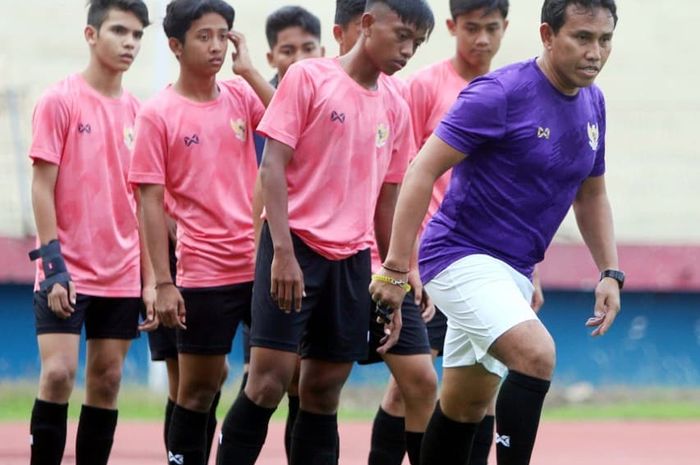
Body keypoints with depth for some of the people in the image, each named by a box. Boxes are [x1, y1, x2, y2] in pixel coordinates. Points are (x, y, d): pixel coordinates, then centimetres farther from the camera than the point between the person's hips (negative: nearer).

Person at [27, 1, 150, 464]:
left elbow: (141, 199, 12)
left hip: (122, 276, 5)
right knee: (58, 372, -14)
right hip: (68, 271, -5)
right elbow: (43, 186, -7)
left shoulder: (136, 112, 9)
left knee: (107, 380, 5)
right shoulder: (60, 101, -5)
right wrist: (52, 263, -14)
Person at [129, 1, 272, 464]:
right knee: (199, 386, 3)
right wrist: (163, 283, -10)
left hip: (261, 264, 3)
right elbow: (151, 202, -5)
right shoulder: (158, 114, -4)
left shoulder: (241, 95, 7)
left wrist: (249, 71, -10)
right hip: (203, 273, -3)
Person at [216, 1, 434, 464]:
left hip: (352, 260, 5)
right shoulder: (308, 78, -5)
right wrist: (283, 250, -18)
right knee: (269, 380, -10)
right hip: (295, 247, -5)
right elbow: (273, 165, -9)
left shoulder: (395, 109, 11)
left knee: (324, 392, 6)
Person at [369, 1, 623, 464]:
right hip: (461, 255, -8)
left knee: (465, 408, 14)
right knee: (537, 353, -29)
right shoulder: (499, 94, -18)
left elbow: (590, 195, 20)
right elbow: (423, 171, -19)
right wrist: (395, 268, -22)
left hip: (513, 271, 8)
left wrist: (611, 273, 9)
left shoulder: (592, 103, 6)